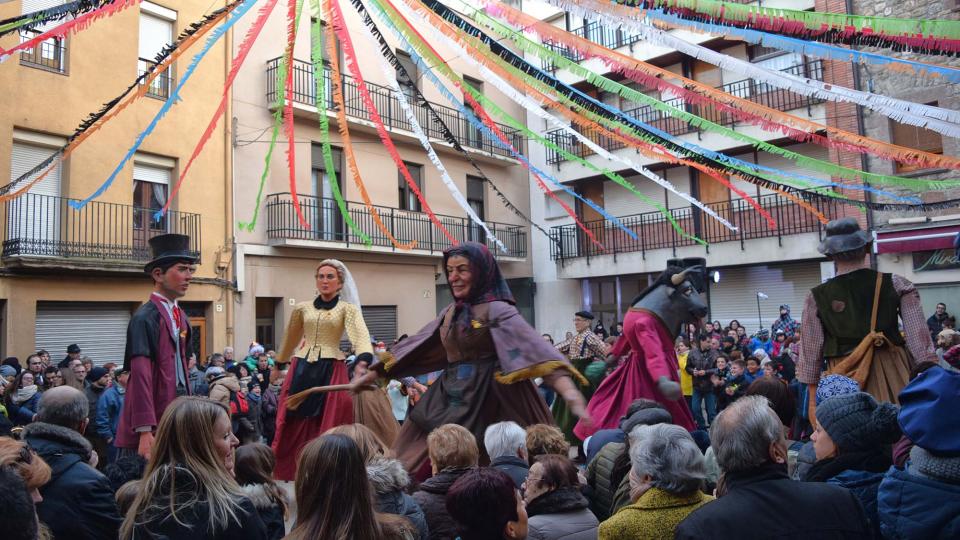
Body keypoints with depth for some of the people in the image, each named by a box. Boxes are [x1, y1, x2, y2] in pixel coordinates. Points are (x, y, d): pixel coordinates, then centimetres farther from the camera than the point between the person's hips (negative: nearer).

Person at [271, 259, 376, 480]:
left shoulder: (347, 308, 1)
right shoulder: (302, 308, 12)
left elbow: (361, 335, -17)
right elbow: (290, 340, 26)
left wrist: (364, 358, -37)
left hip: (331, 372, -3)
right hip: (302, 371, 3)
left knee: (328, 428, -1)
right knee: (293, 428, 3)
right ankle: (287, 477, 13)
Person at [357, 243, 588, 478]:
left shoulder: (496, 310, -9)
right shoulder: (451, 312, 14)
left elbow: (530, 344, -23)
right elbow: (416, 348, 22)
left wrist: (568, 390, -39)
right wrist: (372, 375, 26)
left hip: (486, 403, -7)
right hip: (450, 401, 7)